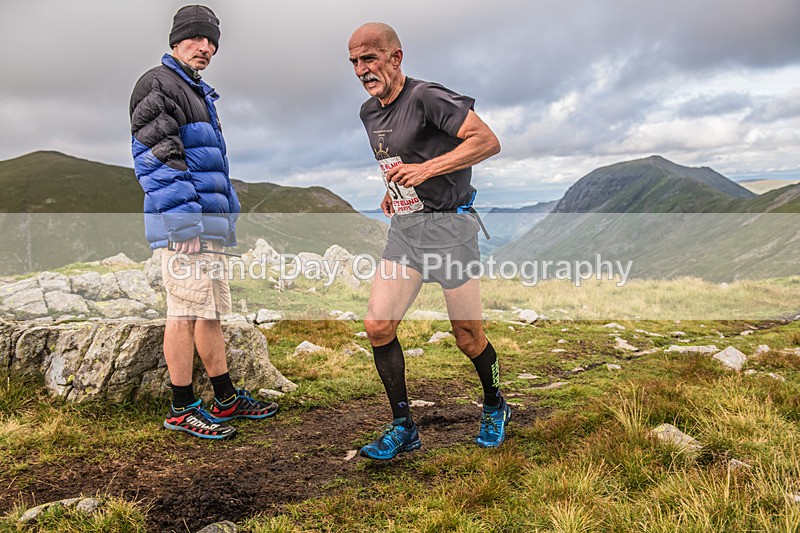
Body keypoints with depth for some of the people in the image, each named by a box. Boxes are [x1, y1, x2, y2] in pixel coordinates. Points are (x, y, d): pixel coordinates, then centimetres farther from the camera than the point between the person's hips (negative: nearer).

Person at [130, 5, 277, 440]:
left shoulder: (199, 94, 25)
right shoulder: (158, 84, -5)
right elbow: (158, 159, -16)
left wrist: (227, 218, 23)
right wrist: (184, 221, -23)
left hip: (208, 221, 10)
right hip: (182, 221, -10)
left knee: (211, 310, 12)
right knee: (187, 311, -6)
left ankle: (226, 400, 22)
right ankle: (182, 409, 4)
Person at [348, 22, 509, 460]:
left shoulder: (427, 97, -14)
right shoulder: (369, 112, 12)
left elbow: (488, 141, -22)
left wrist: (426, 169, -29)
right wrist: (393, 190, 14)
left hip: (448, 226, -7)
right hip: (403, 229, 7)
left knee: (468, 337, 3)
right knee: (377, 327, -3)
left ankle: (495, 408, 33)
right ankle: (403, 428, 12)